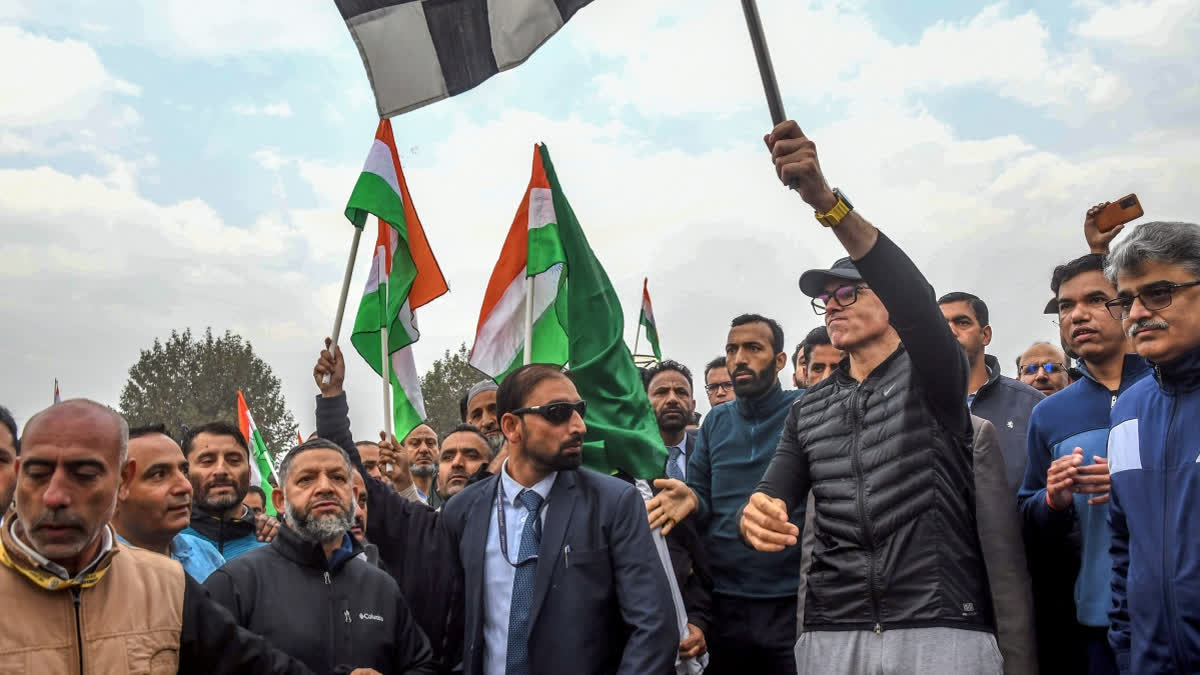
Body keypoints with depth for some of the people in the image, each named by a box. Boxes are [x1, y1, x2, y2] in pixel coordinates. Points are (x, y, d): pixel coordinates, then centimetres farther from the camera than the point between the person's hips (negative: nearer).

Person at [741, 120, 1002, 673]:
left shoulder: (930, 374, 2)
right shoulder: (808, 411, 16)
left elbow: (916, 298, -19)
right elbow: (773, 497, 7)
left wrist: (825, 200, -32)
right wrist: (754, 516, -20)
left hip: (941, 631, -4)